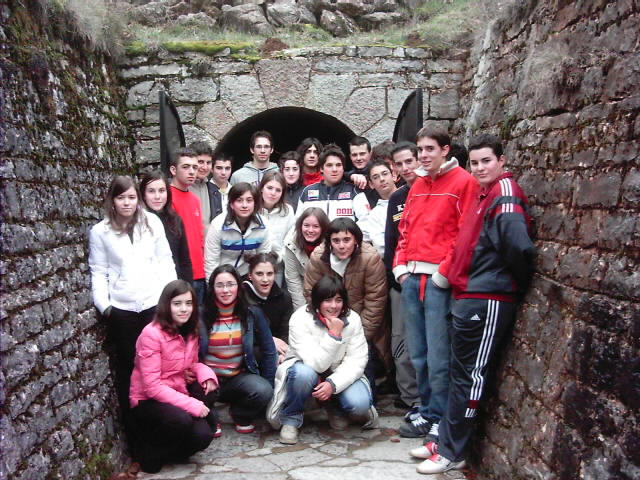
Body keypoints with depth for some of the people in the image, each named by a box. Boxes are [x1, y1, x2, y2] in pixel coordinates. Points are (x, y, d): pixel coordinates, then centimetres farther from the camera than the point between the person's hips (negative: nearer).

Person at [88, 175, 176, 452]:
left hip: (154, 304, 0)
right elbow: (99, 273, 3)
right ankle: (133, 431, 17)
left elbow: (165, 261, 6)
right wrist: (103, 305, -8)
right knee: (128, 368, 7)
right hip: (121, 309, 0)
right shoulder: (100, 232, 5)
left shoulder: (152, 223, 6)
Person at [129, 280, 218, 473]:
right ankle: (149, 451, -4)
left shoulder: (190, 332, 1)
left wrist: (206, 372, -14)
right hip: (148, 401, -6)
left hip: (178, 393, 6)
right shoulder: (152, 334, -21)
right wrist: (192, 404, -27)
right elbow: (152, 387, -23)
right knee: (182, 420, -34)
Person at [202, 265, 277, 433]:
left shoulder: (252, 314, -1)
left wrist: (268, 386, 1)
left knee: (263, 391, -29)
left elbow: (269, 352, 4)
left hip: (240, 377, 1)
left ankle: (241, 416, 8)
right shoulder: (202, 316, -5)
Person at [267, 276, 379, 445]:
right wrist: (334, 335, -34)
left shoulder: (353, 319, -11)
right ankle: (290, 419, -9)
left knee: (359, 404, -26)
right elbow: (316, 364, -28)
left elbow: (356, 362, -15)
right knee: (303, 373, -38)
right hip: (307, 370, -2)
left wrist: (333, 384, -29)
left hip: (339, 376, 2)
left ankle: (335, 409, 11)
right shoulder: (300, 319, -21)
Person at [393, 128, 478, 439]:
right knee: (418, 354, 12)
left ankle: (440, 420, 12)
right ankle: (427, 412, 26)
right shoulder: (418, 184, 19)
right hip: (412, 277, 7)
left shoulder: (463, 182, -3)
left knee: (438, 355, -3)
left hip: (439, 279, -7)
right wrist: (401, 266, 10)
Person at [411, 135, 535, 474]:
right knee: (460, 373, 15)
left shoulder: (505, 195, -14)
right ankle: (446, 442, 26)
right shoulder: (484, 194, 17)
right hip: (469, 297, 9)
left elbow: (519, 246, -26)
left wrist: (520, 284, -11)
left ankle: (452, 453, 13)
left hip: (487, 300, -9)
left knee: (470, 375, 1)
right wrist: (458, 283, 12)